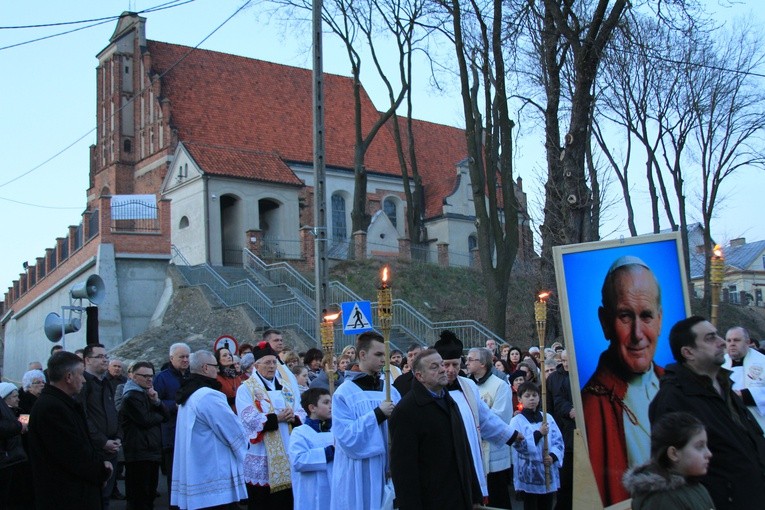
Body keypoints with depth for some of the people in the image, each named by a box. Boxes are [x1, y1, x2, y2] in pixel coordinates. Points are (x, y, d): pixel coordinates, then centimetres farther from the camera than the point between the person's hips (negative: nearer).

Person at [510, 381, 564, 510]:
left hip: (548, 471, 4)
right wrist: (539, 434, -21)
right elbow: (519, 445, -16)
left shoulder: (548, 418, 7)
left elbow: (558, 441, 4)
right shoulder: (516, 421, -5)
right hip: (529, 473, -4)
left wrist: (553, 456, -14)